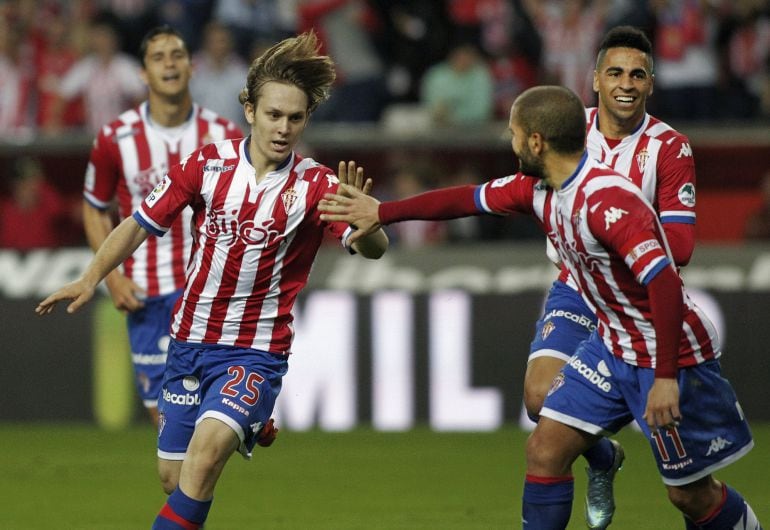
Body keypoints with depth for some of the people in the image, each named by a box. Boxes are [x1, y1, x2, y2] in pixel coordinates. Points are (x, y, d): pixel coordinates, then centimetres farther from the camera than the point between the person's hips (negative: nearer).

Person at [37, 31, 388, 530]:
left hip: (257, 351, -4)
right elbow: (141, 224, 4)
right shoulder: (209, 163, -4)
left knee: (206, 451, -27)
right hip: (191, 340, 4)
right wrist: (91, 279, -7)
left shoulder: (316, 185, -11)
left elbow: (374, 248, -25)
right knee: (173, 476, 10)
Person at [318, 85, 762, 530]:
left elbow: (664, 284, -34)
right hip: (612, 344, 8)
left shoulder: (608, 202, -29)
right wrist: (383, 213, 20)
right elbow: (469, 199, 14)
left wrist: (666, 377, -35)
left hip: (671, 353, -8)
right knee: (545, 451, 1)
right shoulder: (538, 188, -1)